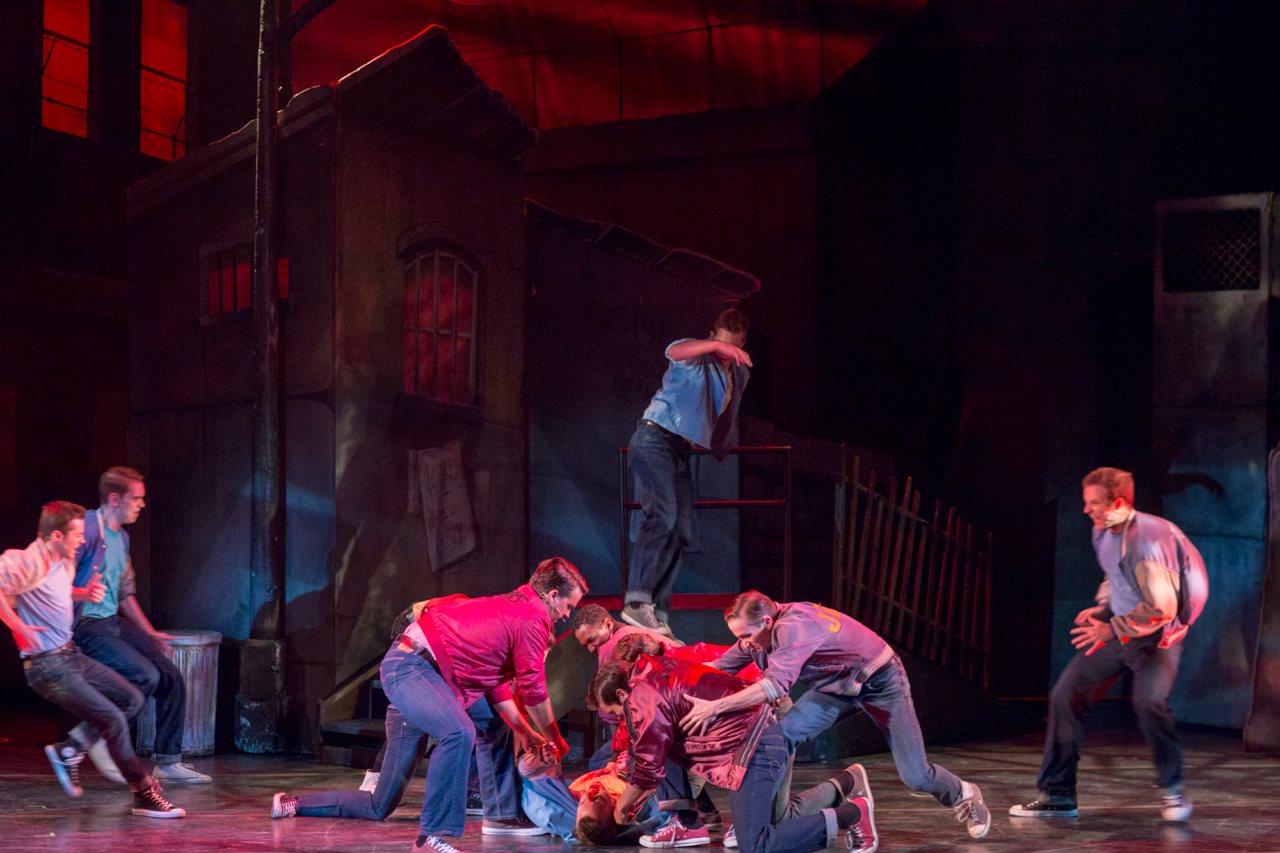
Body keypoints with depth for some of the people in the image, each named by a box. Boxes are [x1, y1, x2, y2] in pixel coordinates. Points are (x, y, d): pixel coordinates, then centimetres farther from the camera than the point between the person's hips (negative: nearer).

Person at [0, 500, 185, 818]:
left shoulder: (64, 562, 10)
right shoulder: (31, 562, -19)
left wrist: (84, 593, 9)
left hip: (71, 655, 10)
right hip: (48, 666, -10)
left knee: (131, 699, 12)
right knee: (114, 719, -12)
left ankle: (68, 751, 15)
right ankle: (145, 795, -2)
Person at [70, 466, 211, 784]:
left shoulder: (121, 538, 16)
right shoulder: (88, 529, -14)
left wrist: (149, 633, 24)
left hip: (115, 623, 9)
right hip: (86, 625, -9)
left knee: (172, 679, 1)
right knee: (146, 675, -24)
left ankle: (167, 762, 9)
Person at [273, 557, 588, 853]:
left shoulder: (510, 607, 17)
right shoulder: (533, 620, -13)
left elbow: (494, 682, 20)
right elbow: (533, 692, -9)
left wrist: (525, 732, 16)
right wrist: (555, 742, 5)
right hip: (408, 669, -11)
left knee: (492, 726, 20)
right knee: (459, 732, -32)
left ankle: (501, 814, 19)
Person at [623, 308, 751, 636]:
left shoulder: (740, 374, 16)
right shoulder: (696, 357, -8)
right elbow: (674, 351, -34)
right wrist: (718, 346, -48)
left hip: (682, 451, 8)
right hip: (655, 439, -8)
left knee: (682, 532, 2)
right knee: (662, 515, -25)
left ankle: (657, 612, 4)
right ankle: (637, 601, -33)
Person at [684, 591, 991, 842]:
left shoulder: (794, 625, -39)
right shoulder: (756, 634, -13)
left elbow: (776, 685, -50)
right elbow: (721, 668, -2)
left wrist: (716, 706, -51)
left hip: (879, 680, -7)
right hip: (835, 687, 7)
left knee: (915, 776, -1)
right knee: (782, 735, -18)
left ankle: (963, 795, 30)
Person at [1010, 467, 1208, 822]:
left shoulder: (1147, 537, -24)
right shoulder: (1102, 534, 4)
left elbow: (1162, 607, -26)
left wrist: (1111, 629, -20)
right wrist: (1102, 607, 6)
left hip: (1155, 636, -8)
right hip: (1116, 631, 8)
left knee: (1149, 701, -32)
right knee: (1066, 695, 2)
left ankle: (1174, 792, -10)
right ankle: (1057, 795, 11)